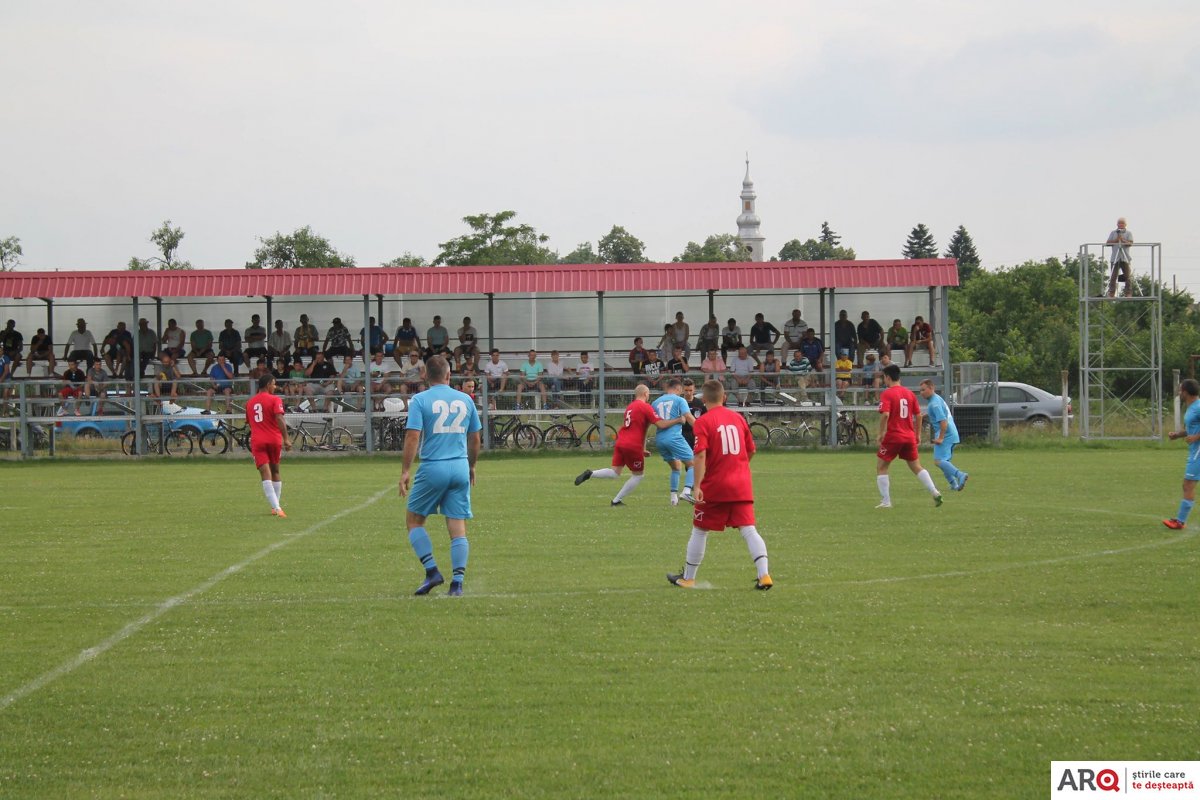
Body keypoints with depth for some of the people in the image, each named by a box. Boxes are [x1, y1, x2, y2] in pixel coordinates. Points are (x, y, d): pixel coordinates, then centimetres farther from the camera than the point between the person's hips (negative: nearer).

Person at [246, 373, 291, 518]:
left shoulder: (250, 403, 14)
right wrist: (286, 439, -18)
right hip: (274, 439, -2)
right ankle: (276, 506, 24)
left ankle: (276, 507, -25)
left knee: (266, 475, -9)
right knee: (275, 472, 18)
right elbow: (280, 419, -16)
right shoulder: (275, 399, -2)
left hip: (257, 442, 2)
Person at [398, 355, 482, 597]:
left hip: (433, 468, -3)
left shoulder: (420, 400, -3)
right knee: (458, 528, 5)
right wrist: (471, 467, 29)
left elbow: (413, 437, -11)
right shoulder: (465, 400, 8)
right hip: (460, 468, 3)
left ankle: (432, 571, 0)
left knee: (415, 520, 12)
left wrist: (405, 472, -8)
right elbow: (475, 439, 14)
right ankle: (457, 582, -2)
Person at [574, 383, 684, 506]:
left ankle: (590, 474, -13)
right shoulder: (646, 407, -6)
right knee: (638, 475, 10)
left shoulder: (630, 407, 20)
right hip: (633, 446, -7)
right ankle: (617, 501, 8)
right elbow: (660, 424, -13)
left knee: (615, 473, 10)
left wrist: (642, 449, 32)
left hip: (620, 443, 7)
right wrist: (678, 421, -2)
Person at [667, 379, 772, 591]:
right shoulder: (738, 417, 8)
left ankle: (688, 578, 21)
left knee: (700, 531, 11)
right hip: (742, 486, 4)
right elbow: (751, 450, 16)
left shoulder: (703, 422, -8)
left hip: (715, 486, -4)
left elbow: (701, 455, -18)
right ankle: (764, 575, -14)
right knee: (749, 530, 0)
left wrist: (697, 486, -20)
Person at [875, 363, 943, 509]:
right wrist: (917, 435, 19)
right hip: (909, 437, 5)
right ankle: (935, 492, 0)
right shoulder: (909, 394, 8)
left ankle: (886, 502, 1)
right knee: (916, 467, 14)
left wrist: (881, 433, -12)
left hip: (892, 436, -5)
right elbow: (918, 416, 10)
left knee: (881, 468, 7)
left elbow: (885, 414, -21)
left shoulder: (887, 394, -9)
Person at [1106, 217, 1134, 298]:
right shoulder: (1113, 233, 15)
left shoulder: (1128, 233, 10)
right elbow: (1108, 243, 7)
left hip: (1125, 258, -1)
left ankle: (1128, 293, -3)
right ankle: (1111, 293, -1)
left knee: (1128, 276, -5)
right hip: (1115, 258, 1)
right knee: (1113, 276, -4)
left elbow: (1130, 243, -4)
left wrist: (1123, 240, -18)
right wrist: (1116, 240, -7)